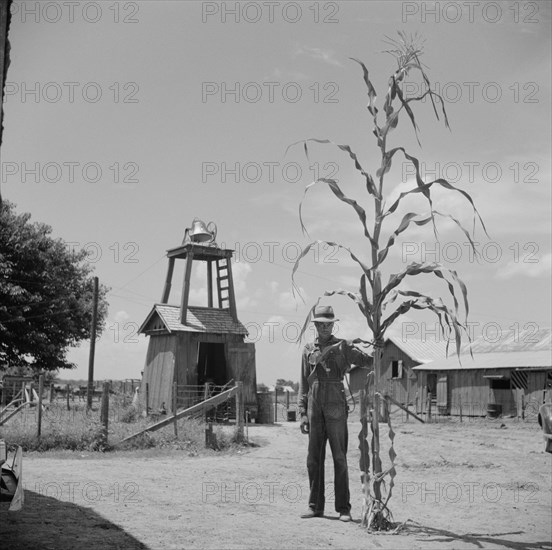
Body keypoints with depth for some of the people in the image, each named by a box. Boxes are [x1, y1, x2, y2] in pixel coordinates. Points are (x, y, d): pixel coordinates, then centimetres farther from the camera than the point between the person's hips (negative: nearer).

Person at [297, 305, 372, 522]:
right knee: (314, 458, 7)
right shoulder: (309, 349, 12)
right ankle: (315, 506, 16)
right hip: (314, 408, 3)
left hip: (335, 408, -3)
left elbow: (369, 361, -4)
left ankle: (343, 508, 4)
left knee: (339, 458, -2)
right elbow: (303, 384, 13)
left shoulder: (343, 347, 4)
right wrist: (303, 413, 7)